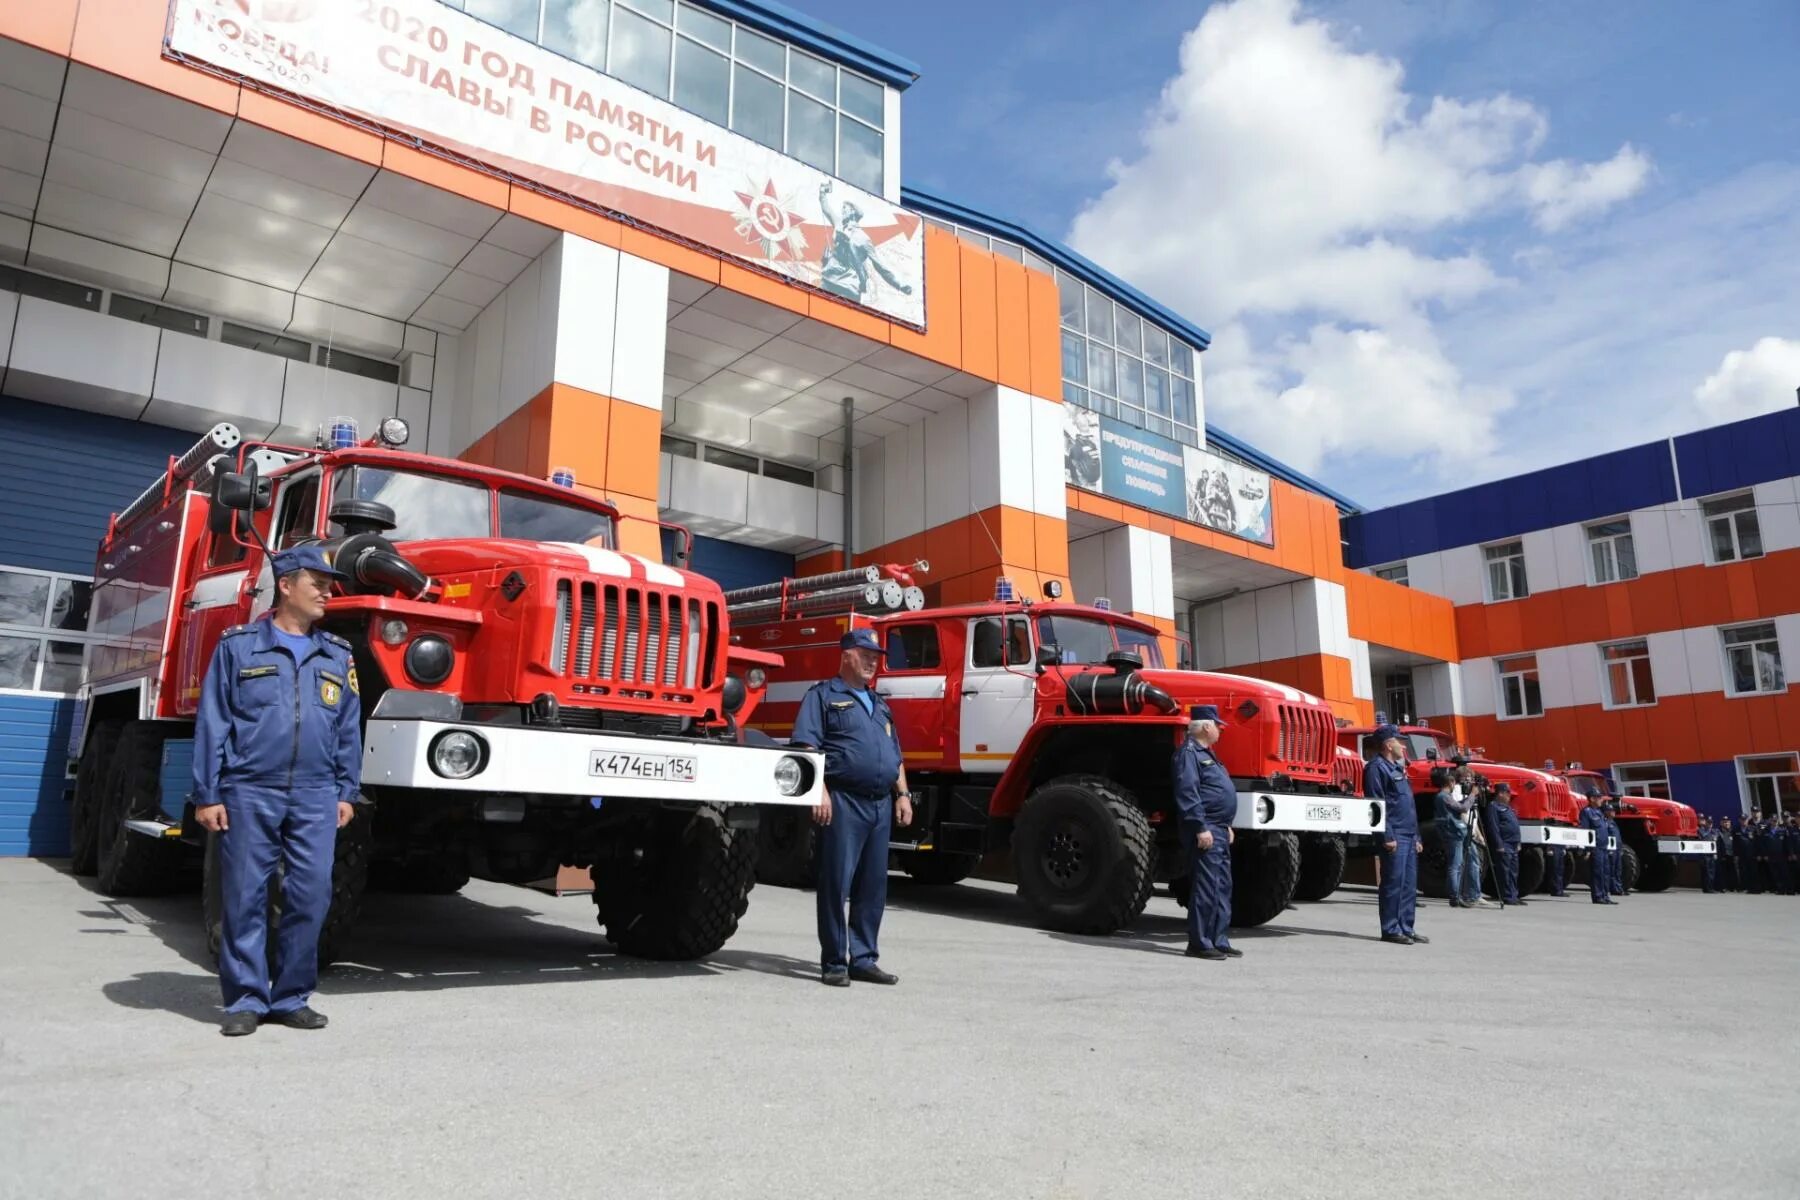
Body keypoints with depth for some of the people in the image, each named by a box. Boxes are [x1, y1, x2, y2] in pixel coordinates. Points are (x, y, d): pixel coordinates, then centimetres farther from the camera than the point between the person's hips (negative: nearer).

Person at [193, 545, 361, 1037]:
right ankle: (246, 999, 15)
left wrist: (346, 792, 9)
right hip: (249, 793, -2)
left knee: (310, 897, 2)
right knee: (245, 898, 3)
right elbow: (212, 723, 2)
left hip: (316, 798, 2)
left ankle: (291, 997, 15)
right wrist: (206, 794, -2)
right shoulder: (239, 645, 3)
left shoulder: (338, 655, 12)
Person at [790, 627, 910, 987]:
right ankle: (833, 963, 5)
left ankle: (864, 959, 18)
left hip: (881, 804, 7)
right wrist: (819, 791, -18)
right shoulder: (824, 696, 2)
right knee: (836, 883, -3)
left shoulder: (879, 704, 24)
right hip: (843, 801, -7)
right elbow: (807, 746, -9)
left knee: (873, 886, 9)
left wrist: (903, 794, 15)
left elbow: (895, 754, 25)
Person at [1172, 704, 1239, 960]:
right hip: (1205, 832, -11)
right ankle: (1199, 943, -4)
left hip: (1218, 832, 11)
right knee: (1205, 887, -9)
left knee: (1222, 887, 12)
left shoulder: (1205, 754, 21)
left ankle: (1219, 940, 19)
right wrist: (1201, 828, -23)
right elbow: (1188, 793, -20)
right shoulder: (1189, 753, -12)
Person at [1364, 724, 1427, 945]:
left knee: (1409, 885, 10)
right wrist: (1387, 836, -21)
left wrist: (1416, 837, 21)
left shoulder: (1396, 768, 23)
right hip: (1395, 836, -10)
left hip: (1408, 836, 10)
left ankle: (1406, 928, 16)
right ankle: (1391, 930, -3)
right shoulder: (1376, 768, -8)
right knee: (1394, 883, -8)